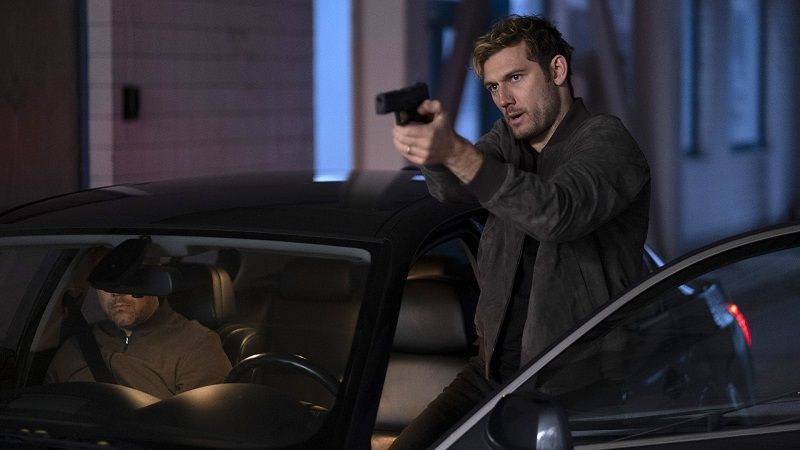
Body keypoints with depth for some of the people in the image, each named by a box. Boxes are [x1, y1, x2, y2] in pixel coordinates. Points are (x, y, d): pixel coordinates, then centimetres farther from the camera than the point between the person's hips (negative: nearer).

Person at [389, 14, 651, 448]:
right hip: (495, 370, 6)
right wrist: (432, 142, -35)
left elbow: (559, 213, -30)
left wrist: (457, 153, -41)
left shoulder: (606, 140, -9)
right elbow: (451, 187, -10)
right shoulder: (509, 139, 12)